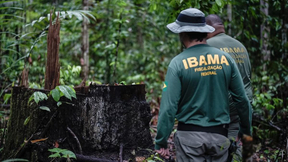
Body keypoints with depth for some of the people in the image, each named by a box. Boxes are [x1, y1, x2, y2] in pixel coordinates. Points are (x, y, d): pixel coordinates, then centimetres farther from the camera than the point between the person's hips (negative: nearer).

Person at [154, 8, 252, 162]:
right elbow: (242, 98, 4)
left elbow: (168, 106, -13)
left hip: (190, 136, -3)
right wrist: (246, 130, 18)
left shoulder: (178, 63, -10)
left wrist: (161, 142, -6)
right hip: (219, 135, 3)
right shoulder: (226, 58, 0)